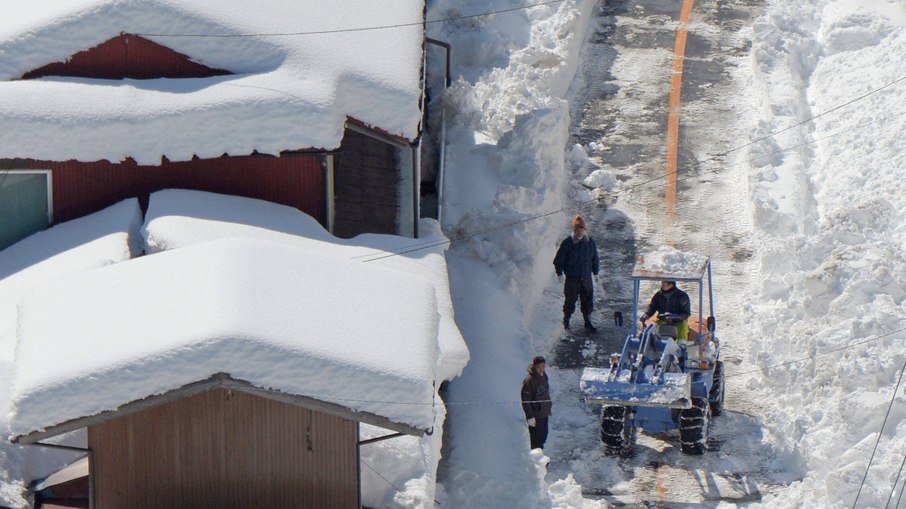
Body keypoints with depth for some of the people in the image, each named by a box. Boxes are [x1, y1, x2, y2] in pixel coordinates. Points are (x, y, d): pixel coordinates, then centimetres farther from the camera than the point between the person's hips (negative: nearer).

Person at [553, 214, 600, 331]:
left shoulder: (590, 242, 2)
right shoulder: (567, 243, -10)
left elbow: (595, 259, 15)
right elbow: (558, 260, -5)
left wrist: (595, 272, 16)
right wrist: (560, 273, -8)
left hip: (586, 277, 4)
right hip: (572, 278, -4)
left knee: (588, 299, 11)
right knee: (570, 299, 4)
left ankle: (588, 321, 25)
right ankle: (566, 321, 21)